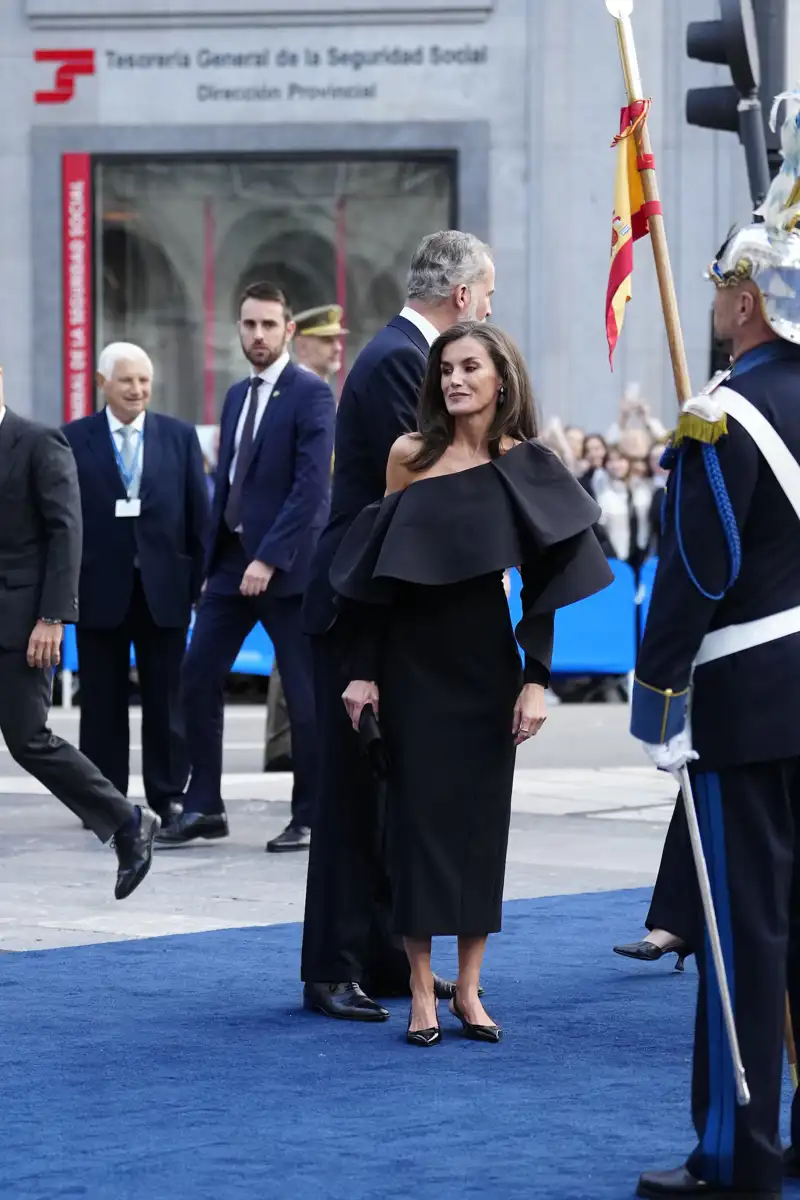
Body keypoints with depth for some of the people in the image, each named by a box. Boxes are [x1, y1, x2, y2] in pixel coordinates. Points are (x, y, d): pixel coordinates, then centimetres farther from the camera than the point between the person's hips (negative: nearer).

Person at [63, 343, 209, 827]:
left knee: (166, 698, 6)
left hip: (164, 586, 1)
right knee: (103, 701, 5)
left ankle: (170, 794, 13)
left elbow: (198, 513, 6)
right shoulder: (74, 440, 1)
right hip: (100, 587, -1)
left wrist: (199, 578, 0)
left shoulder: (180, 436, 6)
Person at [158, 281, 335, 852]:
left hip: (286, 567, -7)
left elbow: (312, 486, -16)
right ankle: (204, 806, 11)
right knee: (198, 677, 3)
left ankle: (310, 817, 8)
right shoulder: (238, 395, 15)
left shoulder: (312, 394, -8)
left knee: (304, 694, -1)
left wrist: (270, 558, -20)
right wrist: (212, 557, 11)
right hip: (231, 558, 7)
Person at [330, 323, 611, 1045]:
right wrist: (363, 672, -2)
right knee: (419, 814, 0)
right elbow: (378, 572, 2)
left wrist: (536, 680, -9)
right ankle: (423, 992, 6)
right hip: (414, 662, 0)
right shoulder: (411, 457, 0)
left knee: (482, 817, 4)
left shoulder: (526, 465, -2)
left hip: (487, 661, 0)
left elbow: (547, 582, -2)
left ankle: (469, 989, 13)